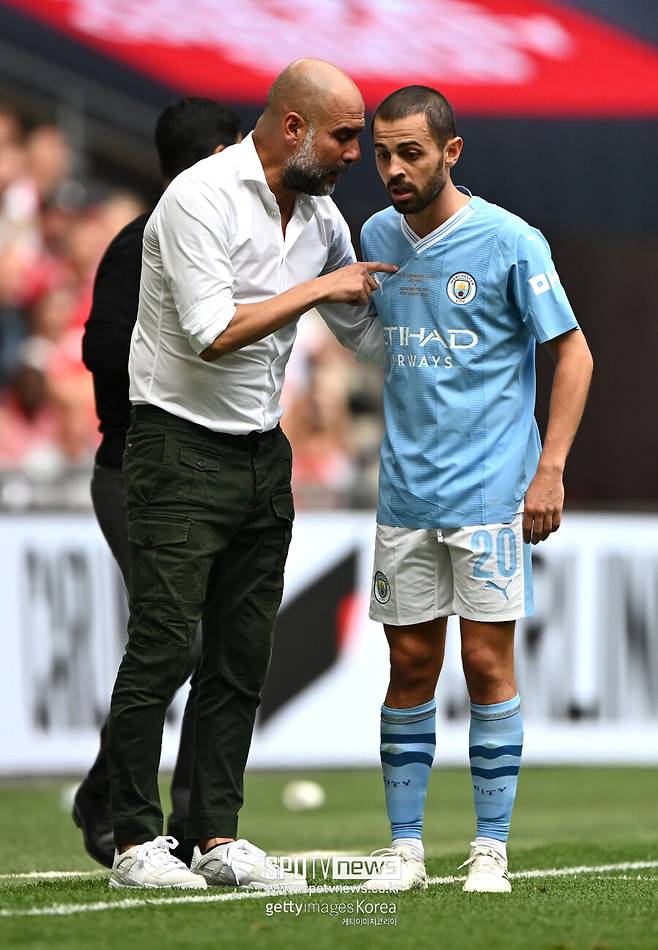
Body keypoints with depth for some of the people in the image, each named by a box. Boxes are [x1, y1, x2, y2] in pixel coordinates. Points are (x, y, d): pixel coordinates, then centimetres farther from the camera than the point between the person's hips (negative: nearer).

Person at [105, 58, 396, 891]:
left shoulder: (321, 215, 9)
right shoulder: (201, 198, -15)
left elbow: (368, 335, 21)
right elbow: (213, 331, -24)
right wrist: (322, 288, -15)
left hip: (263, 454, 7)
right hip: (181, 449, -7)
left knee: (242, 659, 6)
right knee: (162, 649, -9)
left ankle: (218, 837, 9)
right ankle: (136, 844, -5)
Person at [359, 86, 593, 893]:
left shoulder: (509, 242, -8)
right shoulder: (377, 236, 7)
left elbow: (572, 353, -3)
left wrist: (549, 470, -10)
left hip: (490, 494, -4)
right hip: (405, 494, 4)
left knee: (488, 667, -2)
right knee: (410, 668, 6)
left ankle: (490, 850, 4)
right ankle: (405, 849, 10)